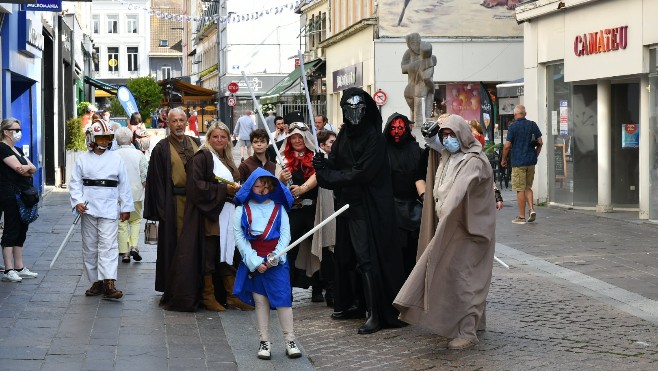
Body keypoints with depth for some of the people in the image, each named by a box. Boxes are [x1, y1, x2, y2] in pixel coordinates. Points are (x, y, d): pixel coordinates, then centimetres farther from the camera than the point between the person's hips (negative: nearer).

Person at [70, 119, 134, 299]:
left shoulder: (116, 159, 6)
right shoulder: (83, 160, 6)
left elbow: (124, 185, 8)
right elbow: (75, 183, 5)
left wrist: (126, 208, 6)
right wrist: (77, 202, -9)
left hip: (109, 209, -2)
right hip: (88, 209, 2)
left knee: (108, 245, -12)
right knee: (90, 247, 7)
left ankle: (109, 283, -18)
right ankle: (96, 282, 16)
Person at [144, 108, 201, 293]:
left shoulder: (196, 144, 12)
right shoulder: (162, 149, -2)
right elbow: (157, 180, -5)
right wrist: (162, 207, -11)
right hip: (175, 203, -4)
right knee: (174, 244, -1)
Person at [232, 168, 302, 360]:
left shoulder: (279, 209, 3)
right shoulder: (242, 210, 0)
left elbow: (285, 235, -1)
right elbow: (240, 238, -3)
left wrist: (275, 256, -15)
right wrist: (254, 262, -11)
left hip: (277, 262, 0)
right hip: (254, 263, 0)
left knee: (283, 299, -4)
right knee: (260, 301, 6)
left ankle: (290, 340, 2)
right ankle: (264, 342, 11)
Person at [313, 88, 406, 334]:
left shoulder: (373, 137, -12)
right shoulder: (344, 135, 10)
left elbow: (362, 173, -19)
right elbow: (335, 164, 11)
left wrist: (328, 175, -13)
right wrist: (323, 164, -13)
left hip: (367, 207, -8)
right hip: (345, 204, 8)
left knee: (367, 258, -10)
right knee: (344, 256, 15)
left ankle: (377, 314, -8)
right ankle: (348, 304, 29)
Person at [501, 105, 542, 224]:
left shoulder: (513, 126, -9)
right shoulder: (532, 125, 3)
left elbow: (507, 146, -11)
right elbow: (540, 142, 4)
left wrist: (503, 159, 2)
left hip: (518, 162, -5)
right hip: (531, 161, 5)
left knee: (520, 190, 0)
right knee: (528, 187, 17)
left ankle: (521, 217, 3)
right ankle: (531, 209, 0)